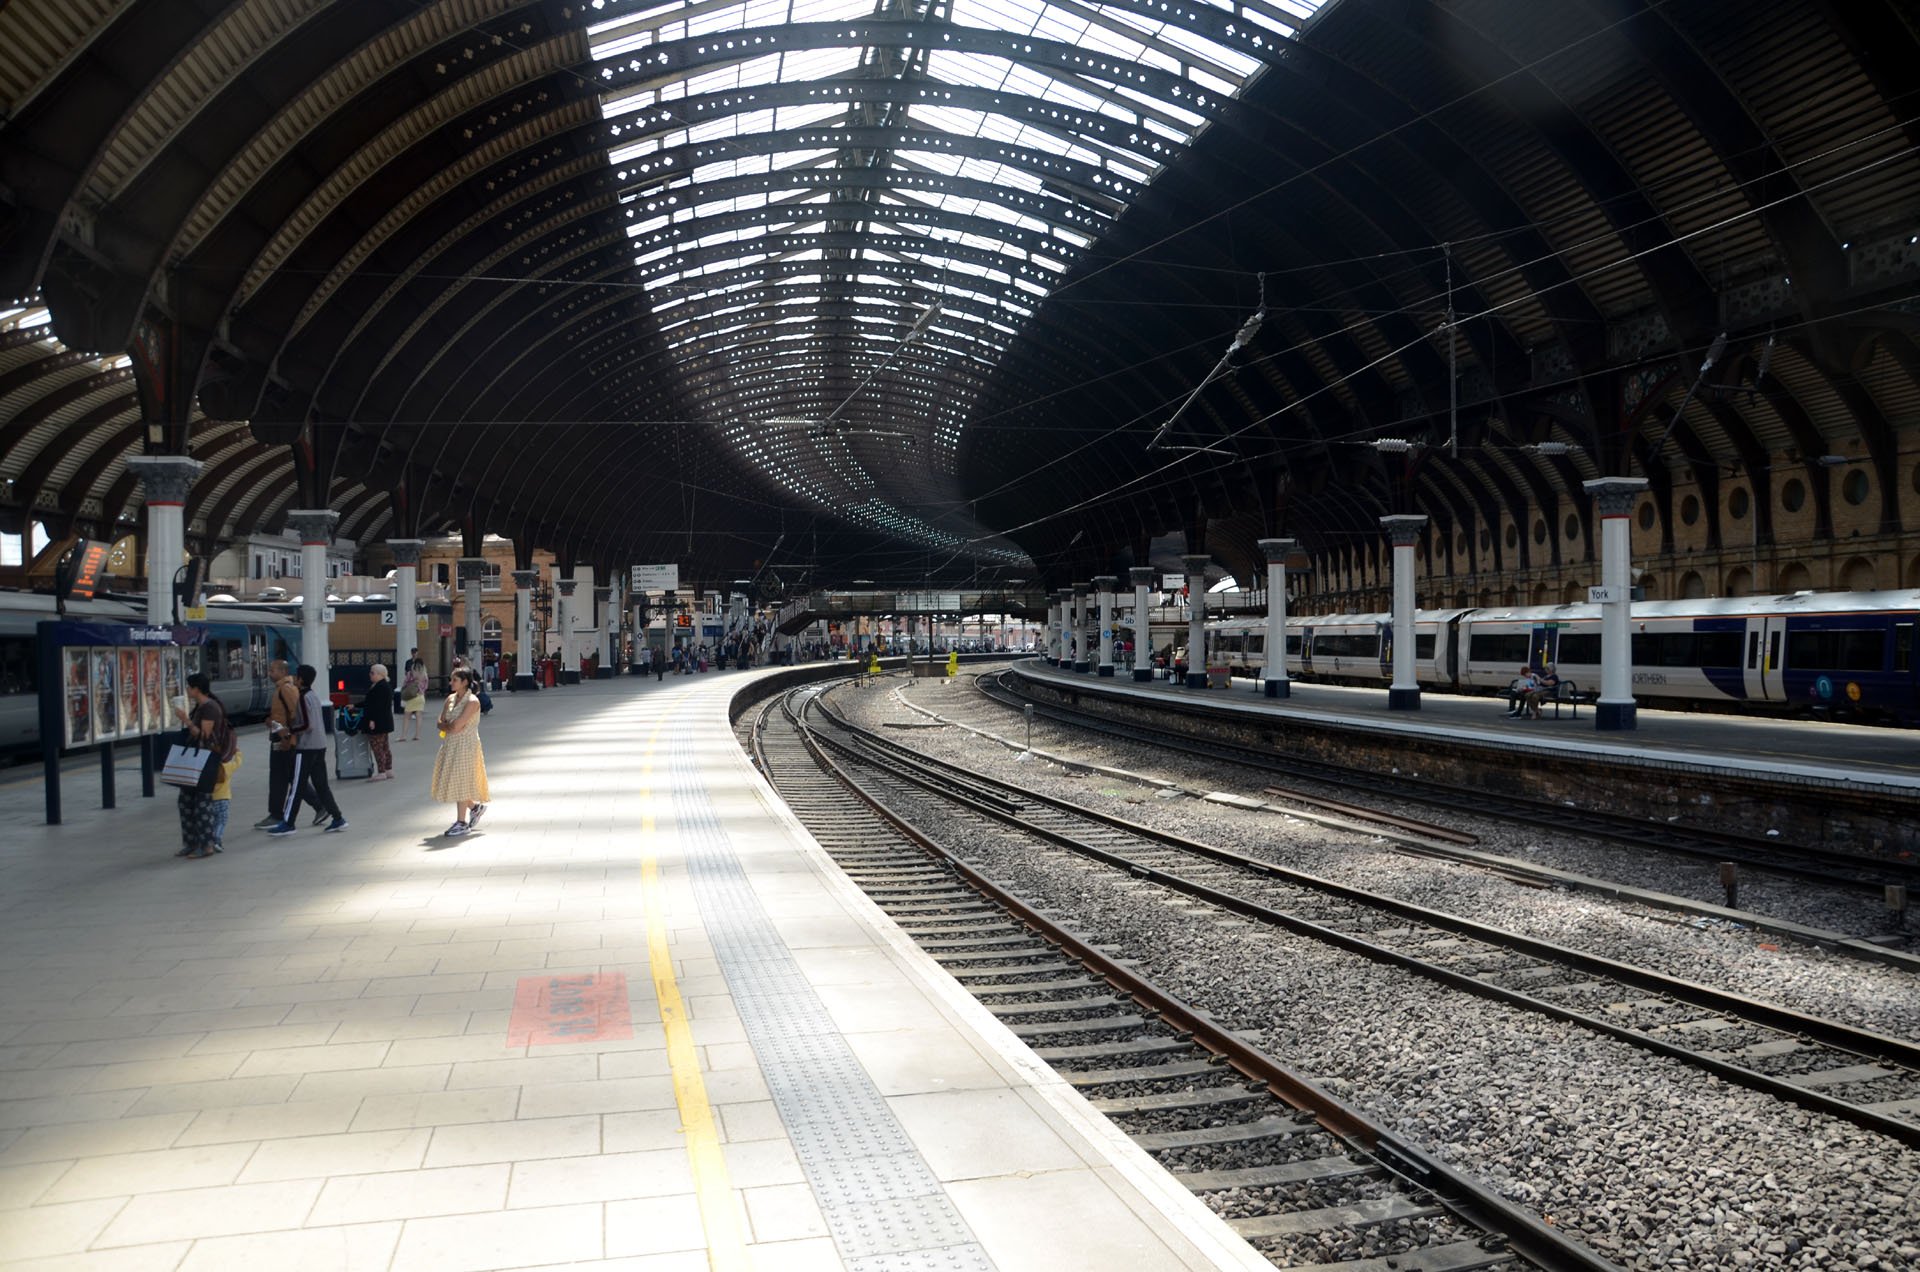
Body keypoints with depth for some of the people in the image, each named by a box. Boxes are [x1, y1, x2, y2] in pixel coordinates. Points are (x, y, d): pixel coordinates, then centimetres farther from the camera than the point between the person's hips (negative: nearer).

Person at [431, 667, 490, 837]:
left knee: (460, 782, -3)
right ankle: (475, 807, 29)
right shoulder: (451, 698, 9)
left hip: (465, 745, -8)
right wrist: (452, 727, -10)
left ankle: (461, 823, 6)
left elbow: (456, 726, -20)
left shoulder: (472, 701, -15)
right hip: (450, 745, 8)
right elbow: (440, 723, 8)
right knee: (449, 781, 10)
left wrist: (447, 726, -2)